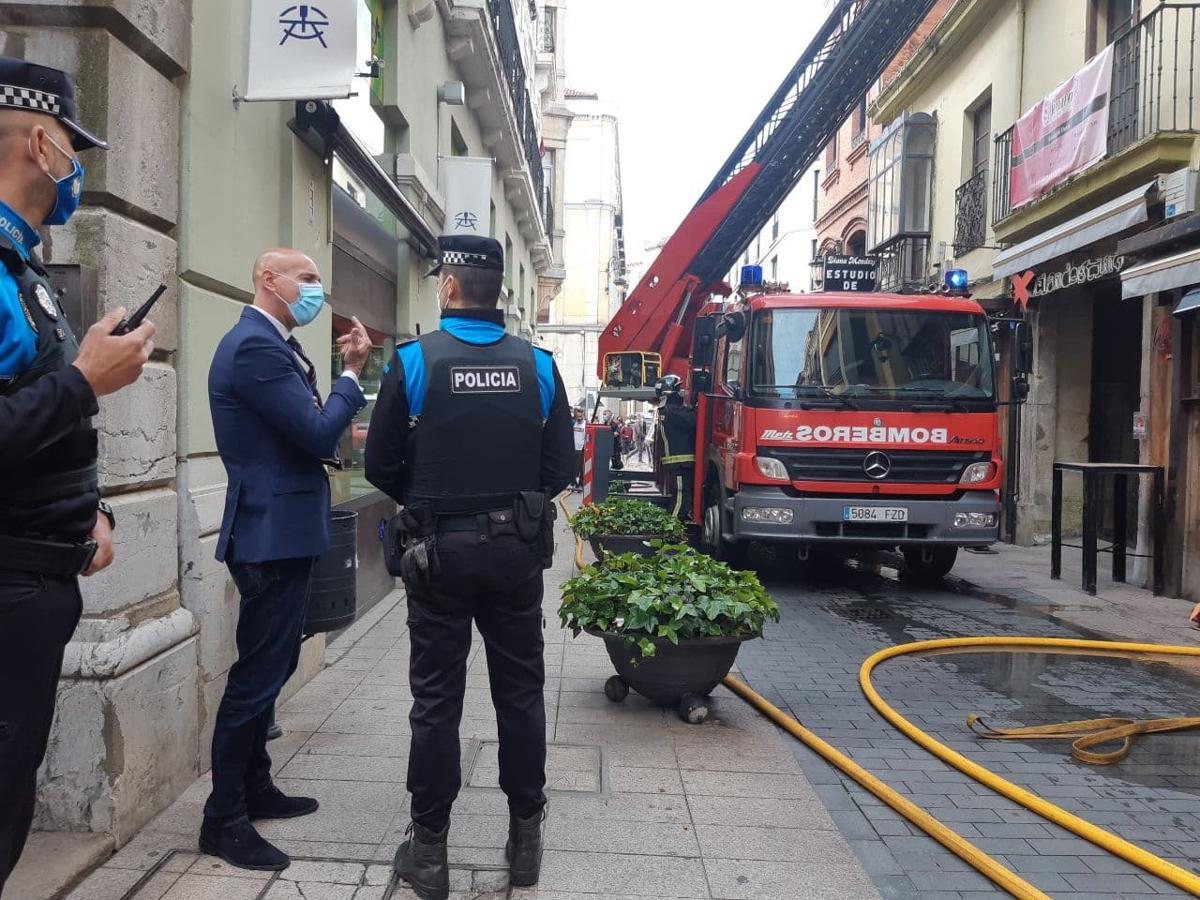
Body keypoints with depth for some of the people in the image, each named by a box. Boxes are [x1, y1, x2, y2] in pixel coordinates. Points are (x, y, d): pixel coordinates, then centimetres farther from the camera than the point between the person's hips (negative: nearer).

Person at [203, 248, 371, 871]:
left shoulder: (273, 344, 14)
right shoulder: (255, 346, -18)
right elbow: (318, 433, -21)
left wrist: (346, 375, 4)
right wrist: (352, 374, -10)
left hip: (282, 532, 11)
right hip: (273, 534, -11)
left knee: (270, 668, 20)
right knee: (257, 675, -2)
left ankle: (255, 788, 35)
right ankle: (224, 820, 11)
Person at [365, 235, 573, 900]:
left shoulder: (414, 361, -7)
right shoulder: (538, 366, 0)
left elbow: (381, 465, -2)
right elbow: (561, 465, 1)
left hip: (442, 551, -2)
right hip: (517, 550, 2)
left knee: (436, 700, 7)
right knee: (521, 693, 13)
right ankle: (526, 839, 23)